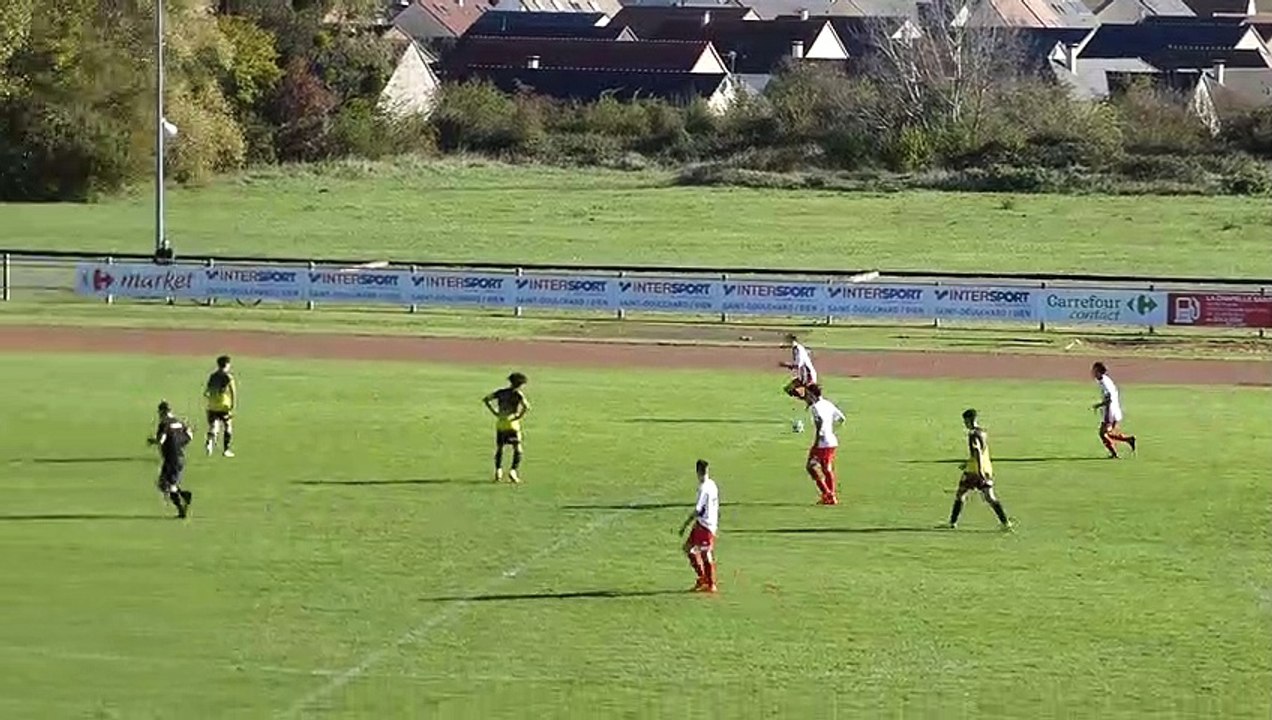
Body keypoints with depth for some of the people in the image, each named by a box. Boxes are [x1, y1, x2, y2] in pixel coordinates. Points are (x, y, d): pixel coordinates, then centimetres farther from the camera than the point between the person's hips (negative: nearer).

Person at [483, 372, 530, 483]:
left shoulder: (501, 392, 9)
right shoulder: (517, 394, -6)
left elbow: (485, 399, 12)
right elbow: (527, 407, -21)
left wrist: (494, 412, 10)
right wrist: (519, 417, -7)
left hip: (500, 423, 5)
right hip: (512, 424, -5)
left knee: (499, 448, 19)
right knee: (519, 450, 4)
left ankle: (498, 471, 8)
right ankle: (513, 471, -11)